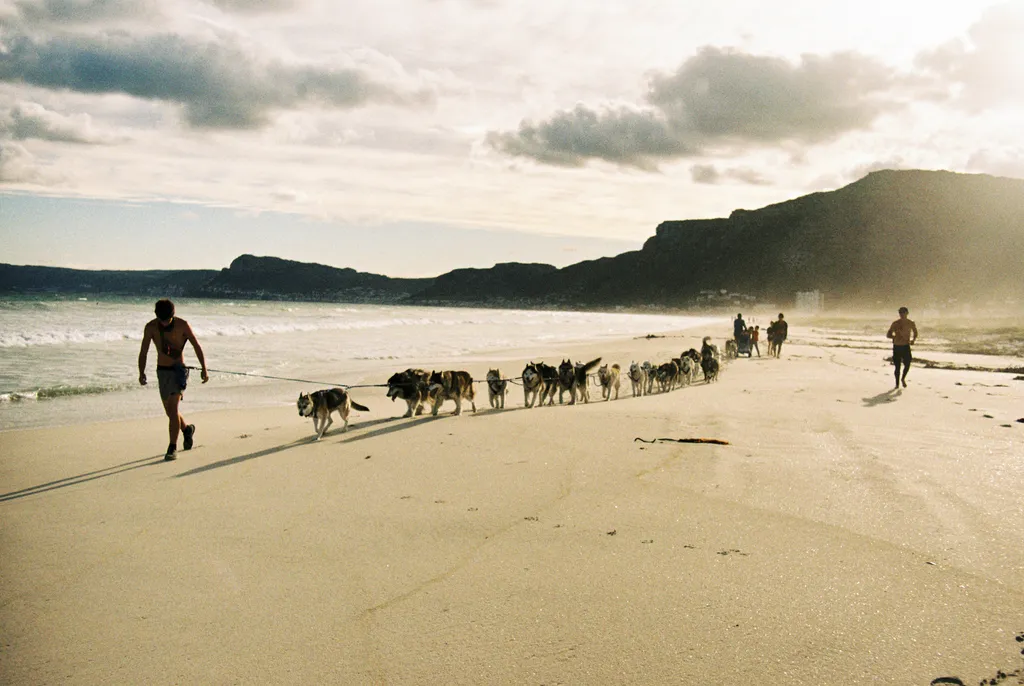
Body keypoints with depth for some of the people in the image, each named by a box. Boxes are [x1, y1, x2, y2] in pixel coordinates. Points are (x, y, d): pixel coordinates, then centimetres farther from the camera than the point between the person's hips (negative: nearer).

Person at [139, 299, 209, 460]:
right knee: (170, 412, 14)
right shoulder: (150, 327, -4)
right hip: (162, 371, 4)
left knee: (173, 409, -16)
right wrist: (141, 373, -10)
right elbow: (143, 352, 0)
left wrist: (204, 369, -10)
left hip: (179, 370, -4)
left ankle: (172, 448, -12)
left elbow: (197, 346, -4)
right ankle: (187, 429, 43)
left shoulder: (182, 325, -10)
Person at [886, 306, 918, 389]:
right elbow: (888, 335, -5)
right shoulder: (895, 324, -6)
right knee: (897, 367, 0)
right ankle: (897, 383, 18)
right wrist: (896, 335, -22)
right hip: (897, 347, -1)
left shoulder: (911, 324, 0)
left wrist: (913, 340, -1)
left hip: (906, 347, 1)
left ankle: (903, 379, 17)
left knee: (907, 365, -12)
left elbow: (915, 333, 18)